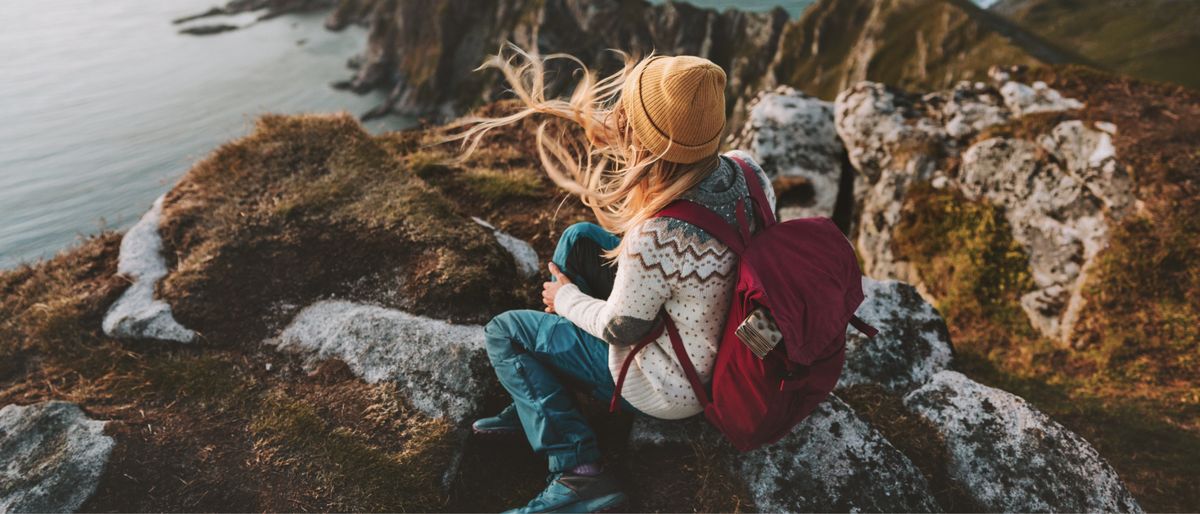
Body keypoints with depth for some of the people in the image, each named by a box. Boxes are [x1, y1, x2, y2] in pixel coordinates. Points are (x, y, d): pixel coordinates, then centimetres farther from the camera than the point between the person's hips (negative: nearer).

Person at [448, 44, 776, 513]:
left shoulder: (654, 237, -37)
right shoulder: (746, 168, -15)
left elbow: (621, 330, -20)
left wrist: (566, 298, -1)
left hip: (673, 387, -8)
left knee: (504, 333, 5)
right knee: (578, 239, 14)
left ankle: (579, 476, 1)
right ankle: (539, 403, 24)